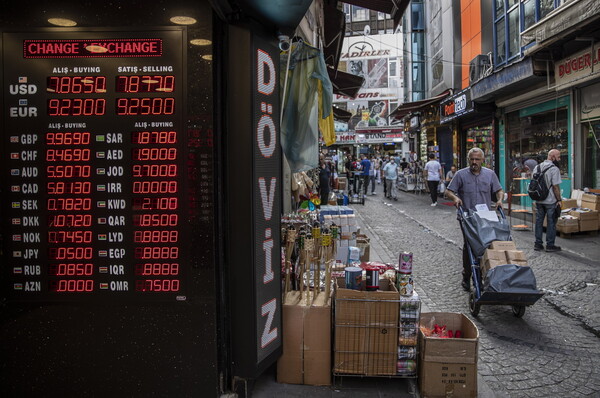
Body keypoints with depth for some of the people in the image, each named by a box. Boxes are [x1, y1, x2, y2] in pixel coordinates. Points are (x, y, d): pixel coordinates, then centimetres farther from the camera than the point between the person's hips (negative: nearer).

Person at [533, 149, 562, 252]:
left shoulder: (537, 167, 8)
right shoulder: (554, 169, -14)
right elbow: (555, 186, -16)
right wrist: (559, 199, -8)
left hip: (539, 200, 6)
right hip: (551, 201, -6)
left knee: (539, 221, 11)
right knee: (551, 223, 3)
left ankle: (538, 244, 16)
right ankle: (550, 245, 8)